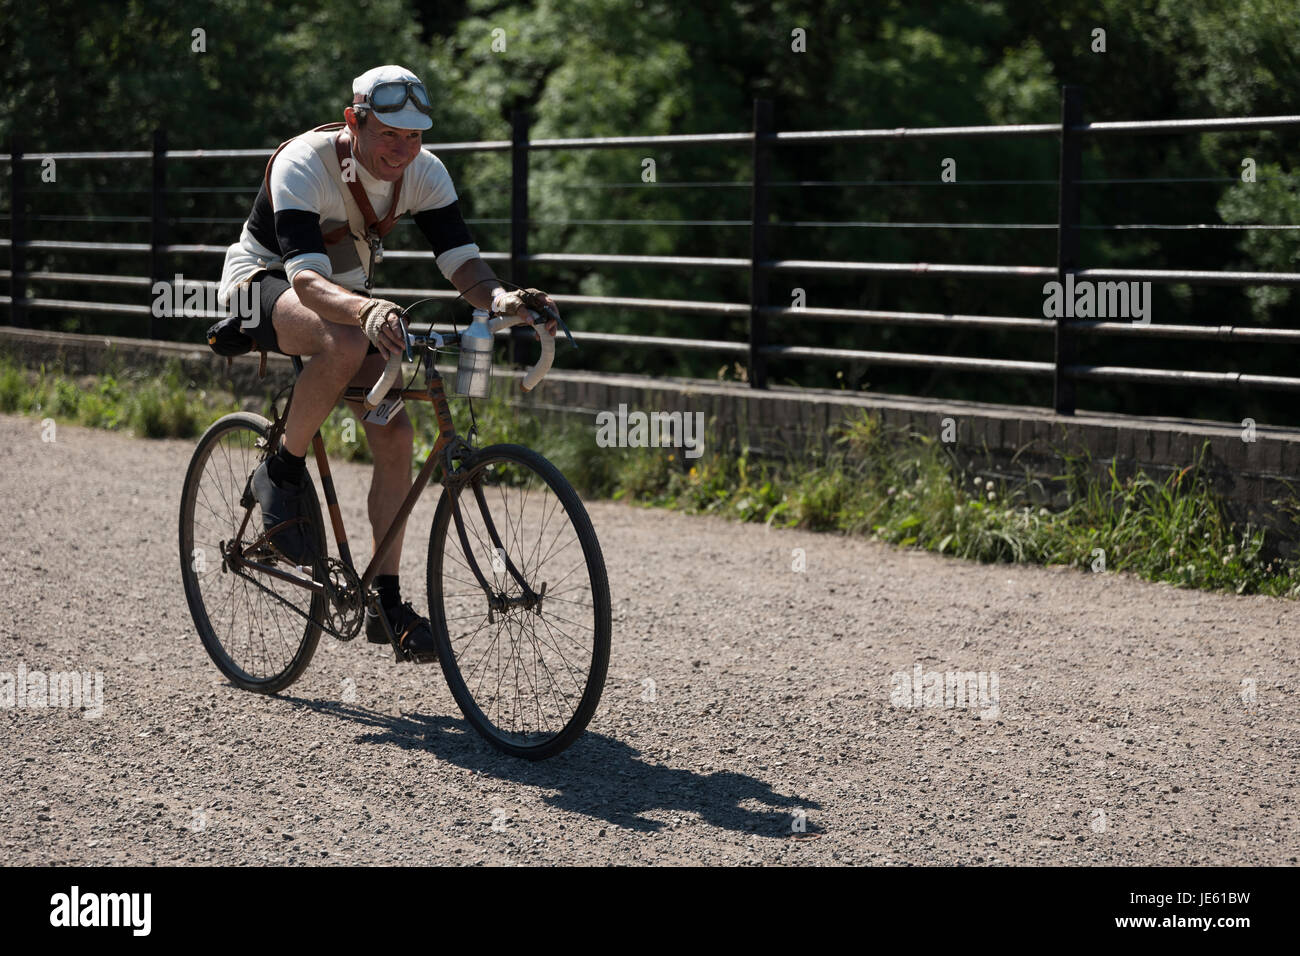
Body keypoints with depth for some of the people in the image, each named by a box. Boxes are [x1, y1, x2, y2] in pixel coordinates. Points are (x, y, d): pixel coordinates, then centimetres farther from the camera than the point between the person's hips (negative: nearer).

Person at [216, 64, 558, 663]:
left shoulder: (423, 173, -15)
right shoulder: (302, 166, -31)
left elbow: (462, 262, -21)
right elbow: (306, 279, -43)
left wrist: (502, 300, -43)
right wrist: (363, 311, -64)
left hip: (346, 294, 6)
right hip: (264, 283, -6)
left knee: (396, 436, -10)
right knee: (345, 344, -39)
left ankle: (386, 604, -2)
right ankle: (283, 472, -15)